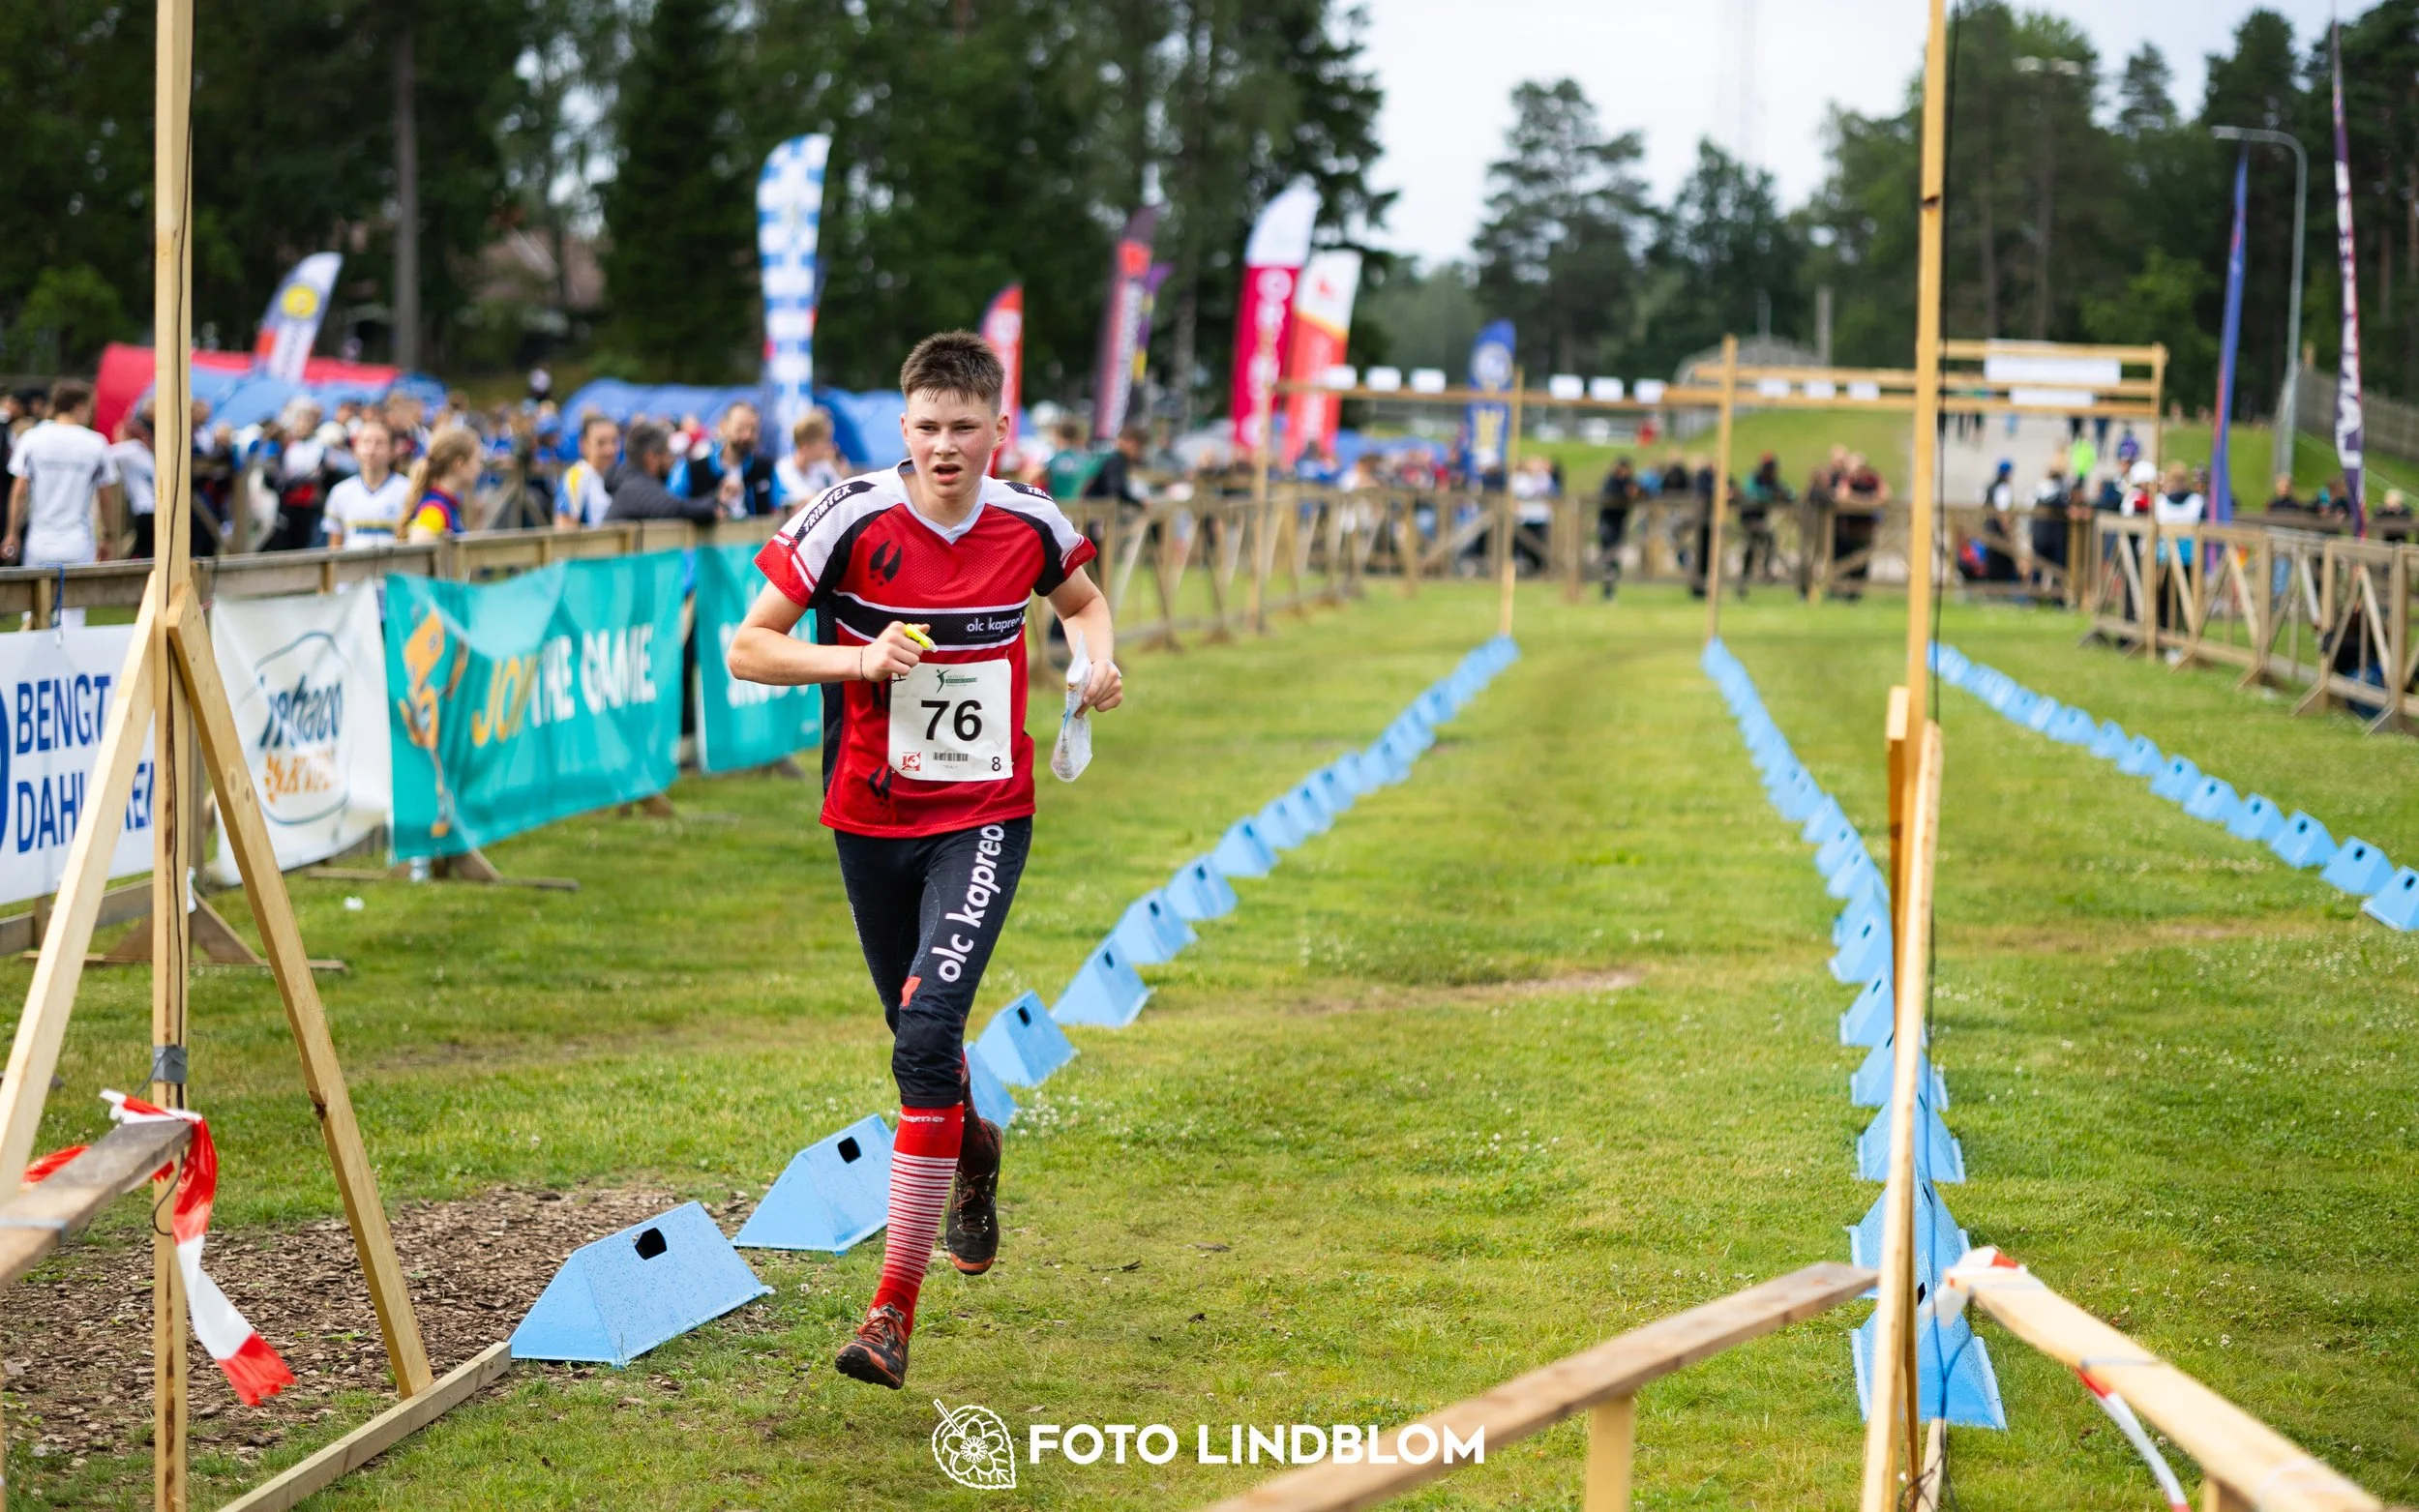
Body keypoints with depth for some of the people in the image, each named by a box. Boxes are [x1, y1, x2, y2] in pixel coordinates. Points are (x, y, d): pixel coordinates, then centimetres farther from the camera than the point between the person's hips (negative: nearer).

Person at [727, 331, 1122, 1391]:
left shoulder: (1030, 526, -3)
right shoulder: (851, 520, -10)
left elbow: (1082, 600, 20)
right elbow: (747, 649, -7)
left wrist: (1099, 658, -1)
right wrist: (860, 659, -22)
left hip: (985, 817, -1)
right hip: (873, 818, 1)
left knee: (928, 1031, -19)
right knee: (917, 1038, 15)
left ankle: (896, 1306, -17)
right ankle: (973, 1150, 53)